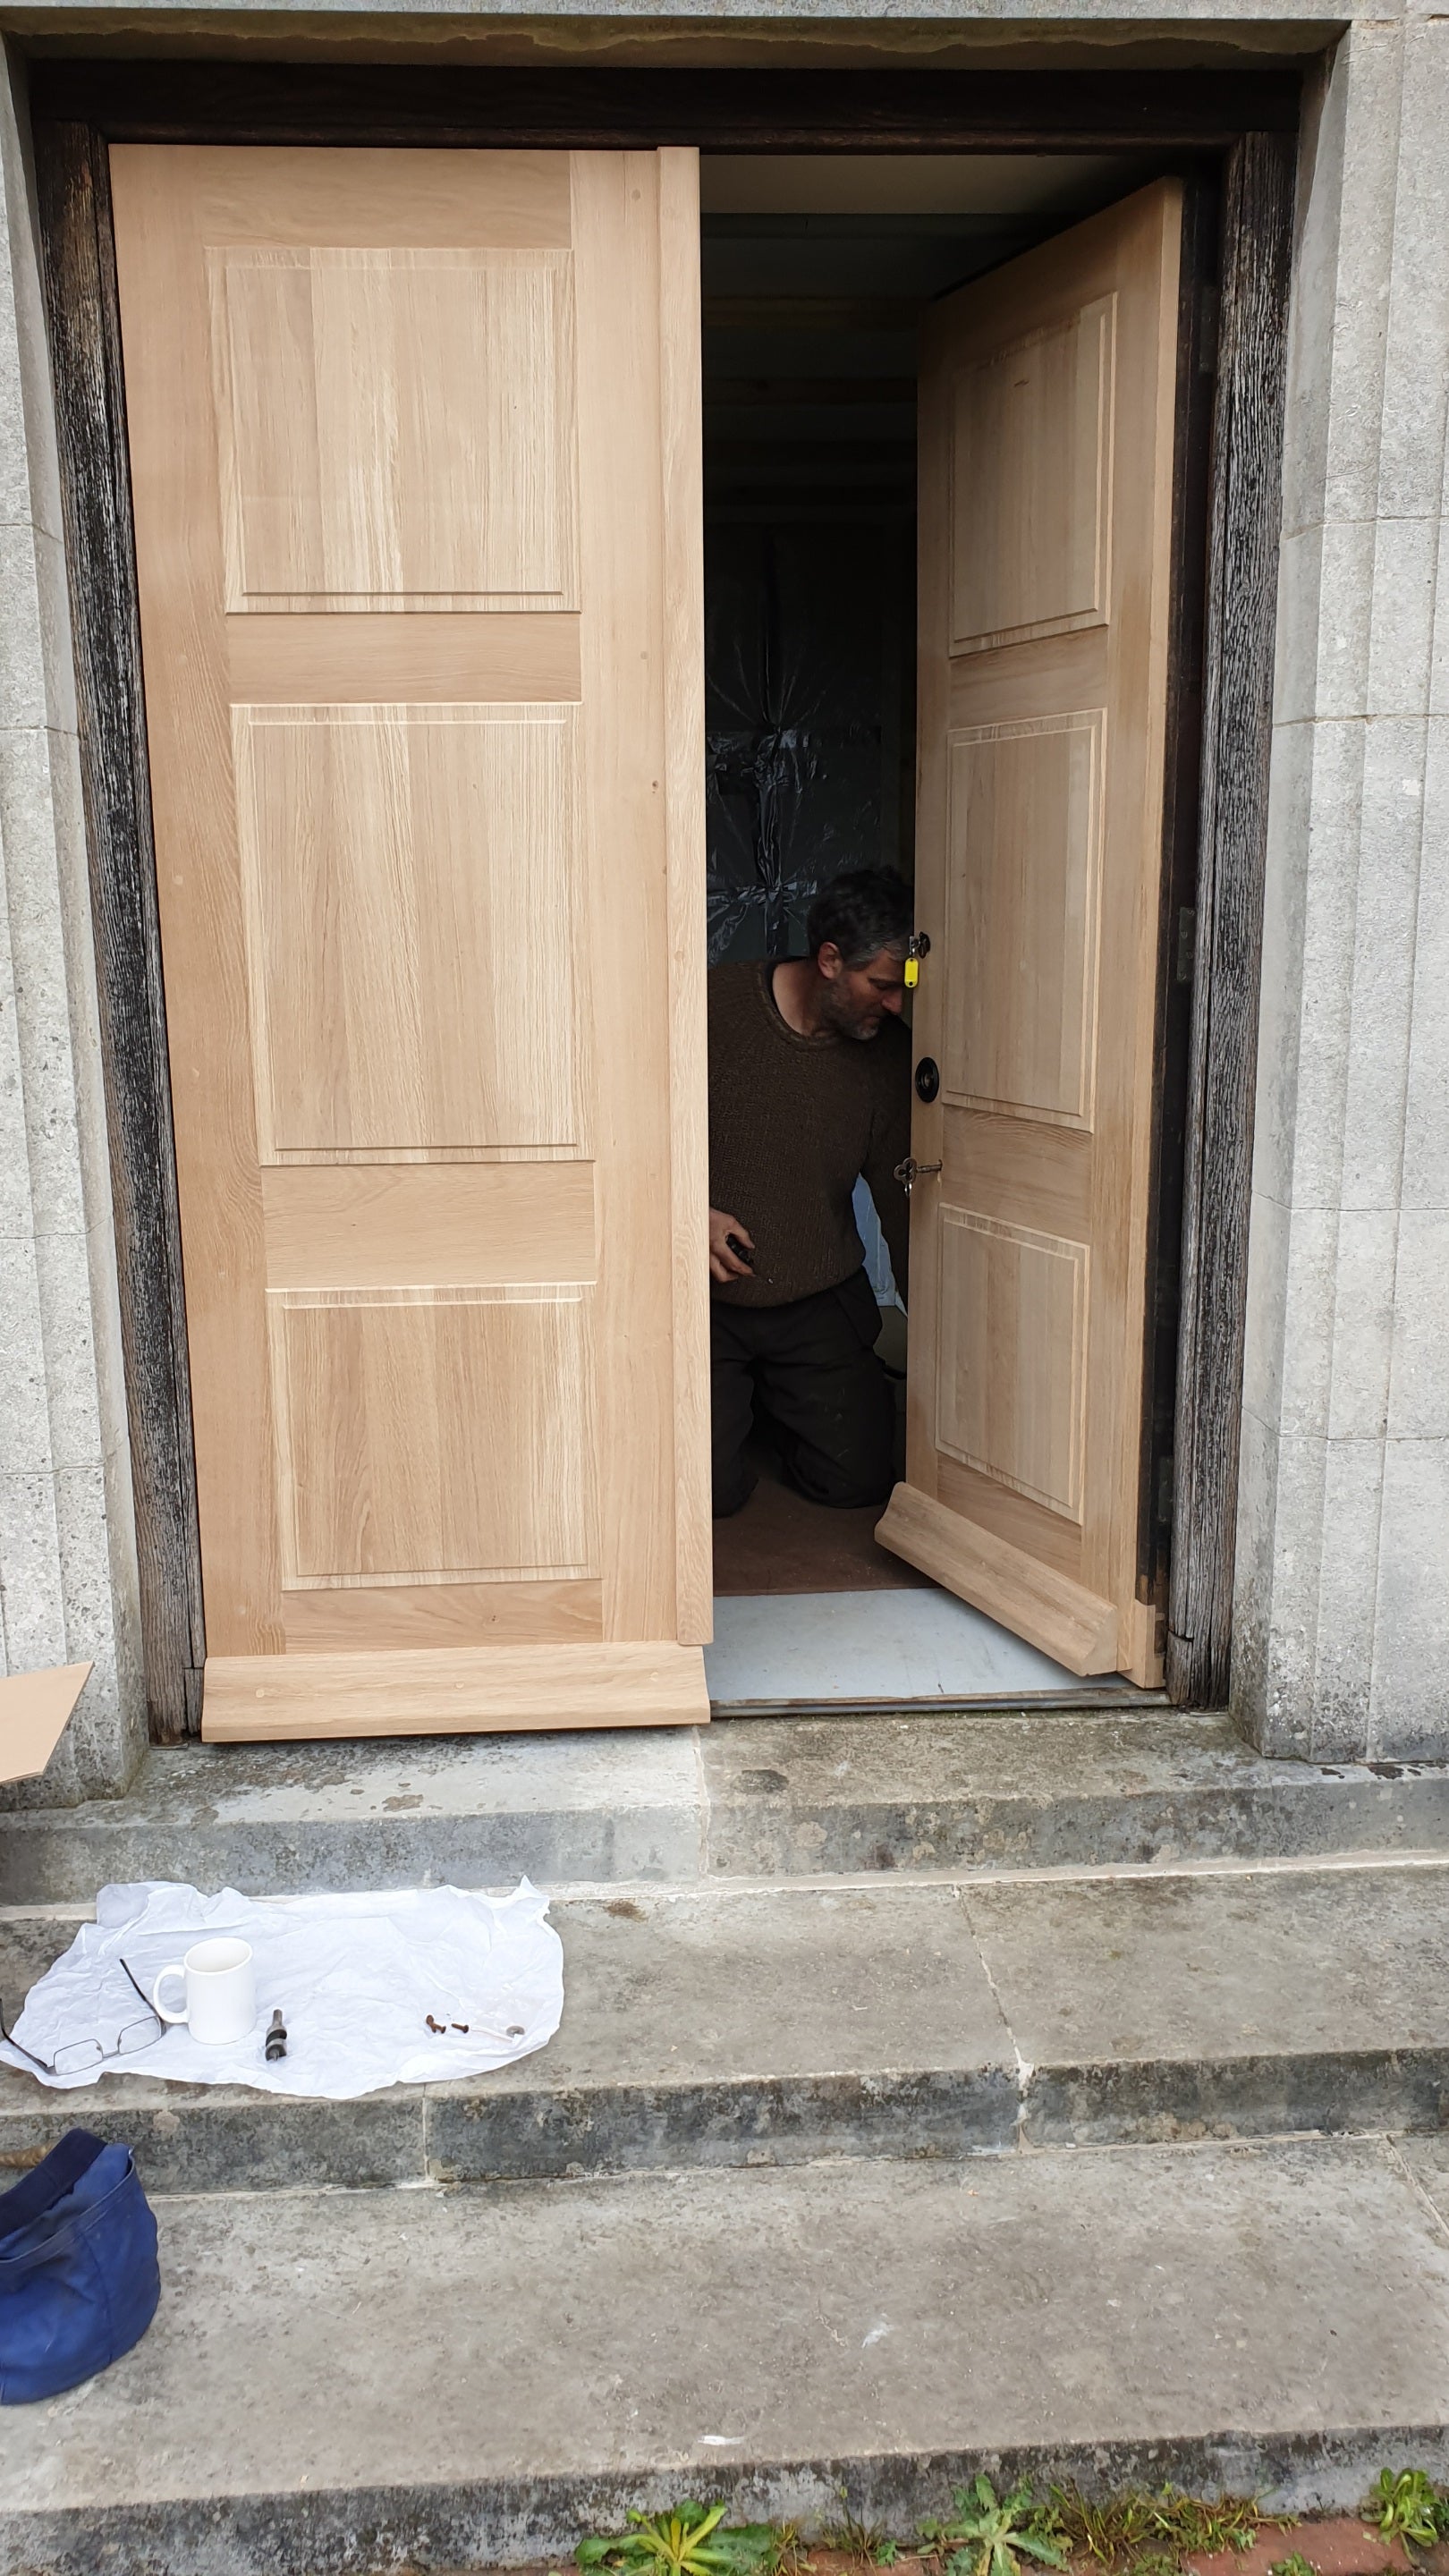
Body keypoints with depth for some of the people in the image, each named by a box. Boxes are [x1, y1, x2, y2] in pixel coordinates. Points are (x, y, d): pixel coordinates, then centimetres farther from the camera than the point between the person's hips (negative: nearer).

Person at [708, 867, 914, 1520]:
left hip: (820, 1301, 3)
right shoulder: (712, 1003, -15)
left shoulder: (889, 1055, -5)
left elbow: (901, 1198, 1)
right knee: (712, 1490, -12)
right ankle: (731, 1398, 22)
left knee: (859, 1479, -4)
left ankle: (770, 1394, 25)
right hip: (704, 1296, -3)